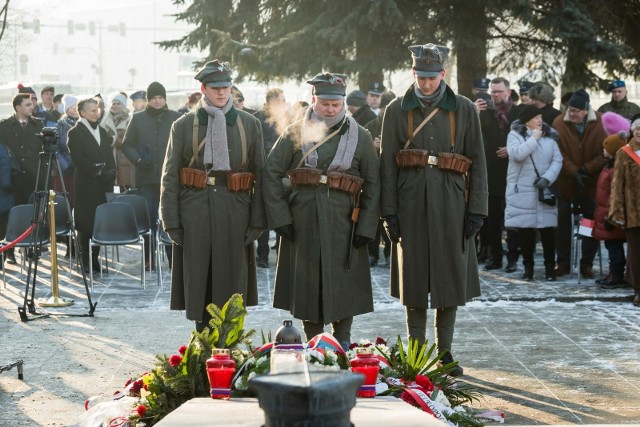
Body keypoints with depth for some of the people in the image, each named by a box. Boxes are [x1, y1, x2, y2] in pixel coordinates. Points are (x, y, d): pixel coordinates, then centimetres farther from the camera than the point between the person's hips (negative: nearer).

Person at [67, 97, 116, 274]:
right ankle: (86, 261, 4)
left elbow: (109, 156, 17)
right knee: (86, 223, -3)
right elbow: (78, 159, -12)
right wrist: (98, 172, -16)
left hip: (102, 184, 6)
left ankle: (94, 260, 11)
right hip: (86, 185, -6)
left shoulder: (102, 131, 19)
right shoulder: (75, 133, -2)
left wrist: (111, 173, -1)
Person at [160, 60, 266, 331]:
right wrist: (171, 222, -3)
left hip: (234, 213, 1)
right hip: (195, 214, 0)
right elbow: (170, 177, 4)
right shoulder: (183, 126, 6)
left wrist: (257, 221, 0)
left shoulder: (250, 124, 8)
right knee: (197, 278, 2)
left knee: (232, 278, 2)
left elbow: (260, 175, 6)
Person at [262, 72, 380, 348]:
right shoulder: (295, 133, 3)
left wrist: (366, 227, -3)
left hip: (342, 221, 0)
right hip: (302, 220, 0)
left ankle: (342, 344, 15)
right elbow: (271, 174, 1)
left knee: (344, 284, 2)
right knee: (306, 283, 4)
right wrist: (280, 218, -6)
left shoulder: (360, 136, 4)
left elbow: (373, 183, 4)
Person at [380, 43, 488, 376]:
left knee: (451, 278, 3)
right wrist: (389, 211, -3)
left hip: (451, 205, 0)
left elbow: (477, 162, 4)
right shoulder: (396, 110, 4)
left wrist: (476, 210, -2)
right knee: (413, 279, 4)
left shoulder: (464, 109, 4)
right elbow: (387, 164, 3)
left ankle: (444, 353, 14)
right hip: (411, 204, 0)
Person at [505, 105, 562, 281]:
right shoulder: (515, 135, 0)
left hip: (544, 190, 2)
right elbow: (517, 154, -18)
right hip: (522, 192, -2)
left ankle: (550, 267, 9)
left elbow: (557, 160, 4)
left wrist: (547, 178, -11)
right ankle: (528, 267, 11)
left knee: (548, 229, -1)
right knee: (525, 230, 0)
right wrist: (534, 138, -11)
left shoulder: (549, 136, 10)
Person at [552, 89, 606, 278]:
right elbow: (560, 154, -9)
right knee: (562, 223, 6)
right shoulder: (559, 123, -7)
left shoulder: (599, 123, -8)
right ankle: (562, 262, 17)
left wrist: (587, 169, -16)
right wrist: (574, 172, -18)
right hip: (566, 182, 0)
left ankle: (587, 264, 14)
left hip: (591, 183, 0)